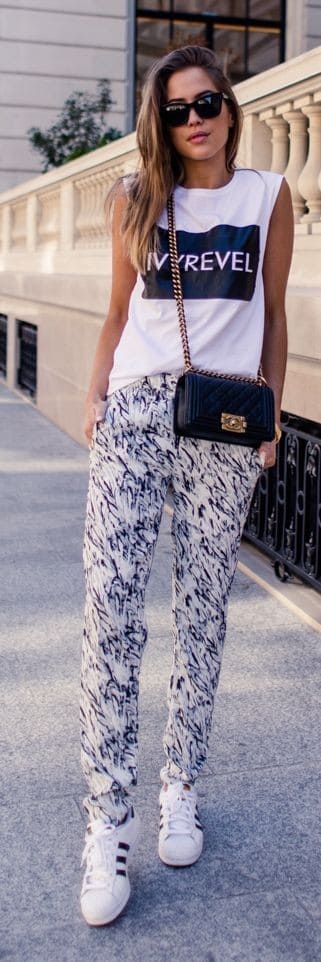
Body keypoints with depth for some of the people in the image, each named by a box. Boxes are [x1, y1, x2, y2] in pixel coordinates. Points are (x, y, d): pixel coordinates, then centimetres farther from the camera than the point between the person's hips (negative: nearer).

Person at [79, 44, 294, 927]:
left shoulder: (268, 195, 9)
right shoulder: (135, 196, 11)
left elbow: (273, 313, 12)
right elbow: (118, 311, 14)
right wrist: (95, 395, 4)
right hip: (133, 412, 0)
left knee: (203, 606, 2)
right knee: (110, 604, -10)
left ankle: (180, 788, 18)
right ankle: (109, 820, -2)